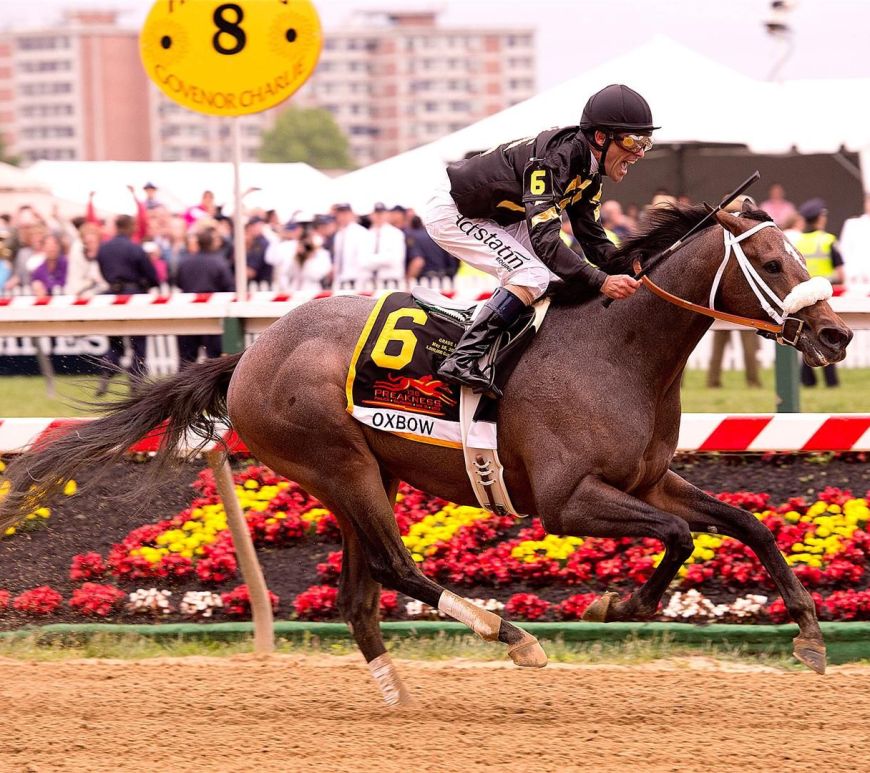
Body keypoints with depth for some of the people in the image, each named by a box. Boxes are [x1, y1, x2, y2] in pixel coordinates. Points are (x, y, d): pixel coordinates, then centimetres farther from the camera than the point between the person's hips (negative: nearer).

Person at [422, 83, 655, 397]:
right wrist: (601, 282, -45)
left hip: (494, 218, 10)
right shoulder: (555, 159, -32)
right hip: (452, 214, -10)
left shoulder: (588, 168, -3)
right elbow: (544, 239, -39)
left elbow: (591, 236, 1)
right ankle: (463, 360, -28)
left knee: (555, 279, 5)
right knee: (533, 276, -24)